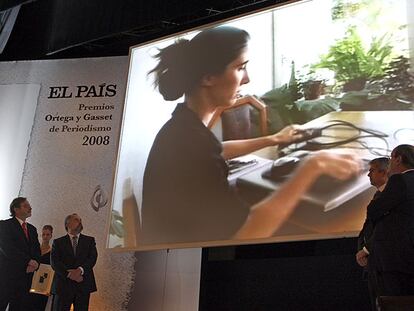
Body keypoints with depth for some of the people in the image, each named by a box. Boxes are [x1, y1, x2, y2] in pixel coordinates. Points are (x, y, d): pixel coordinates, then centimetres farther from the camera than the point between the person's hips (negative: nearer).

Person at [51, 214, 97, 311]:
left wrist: (80, 270, -17)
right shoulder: (58, 242, 10)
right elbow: (54, 262, -2)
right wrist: (69, 274, -15)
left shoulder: (89, 240, 14)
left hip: (84, 285, 1)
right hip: (64, 284, -1)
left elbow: (93, 258, 0)